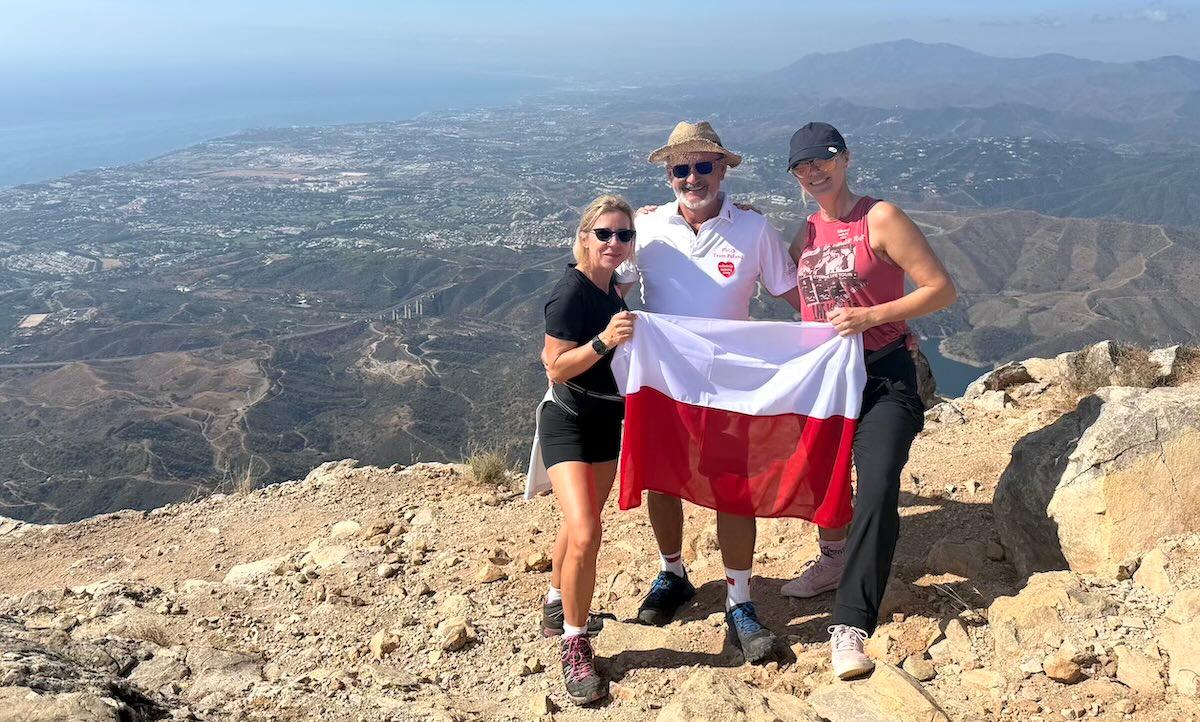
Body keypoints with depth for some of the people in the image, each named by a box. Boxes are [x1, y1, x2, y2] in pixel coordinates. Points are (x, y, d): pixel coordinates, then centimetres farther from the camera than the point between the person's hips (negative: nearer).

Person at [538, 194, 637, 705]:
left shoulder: (609, 290, 5)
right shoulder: (571, 290, -19)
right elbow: (556, 367, -22)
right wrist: (604, 340, -32)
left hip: (605, 421, 8)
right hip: (568, 423, -8)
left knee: (581, 526, 20)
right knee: (584, 535, -19)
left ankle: (557, 608, 42)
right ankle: (574, 646, -3)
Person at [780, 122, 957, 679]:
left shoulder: (879, 218, -8)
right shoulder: (804, 235, 10)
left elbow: (942, 290, -11)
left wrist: (871, 315, -20)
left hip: (883, 377, -6)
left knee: (878, 489, -21)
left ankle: (849, 627, -19)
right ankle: (836, 559, 49)